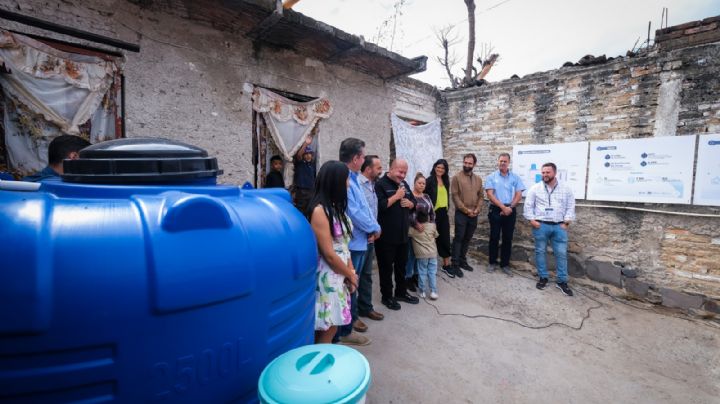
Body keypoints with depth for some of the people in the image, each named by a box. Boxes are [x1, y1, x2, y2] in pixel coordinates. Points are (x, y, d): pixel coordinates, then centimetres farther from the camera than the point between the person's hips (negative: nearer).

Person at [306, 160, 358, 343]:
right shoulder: (319, 210, -19)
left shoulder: (336, 208, 9)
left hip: (340, 275, 8)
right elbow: (329, 254, -18)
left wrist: (350, 272, 1)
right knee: (327, 330, 5)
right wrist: (351, 274, -5)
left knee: (330, 328, 17)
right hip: (328, 277, -8)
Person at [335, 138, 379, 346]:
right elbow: (354, 212, -24)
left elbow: (365, 207, 12)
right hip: (352, 242, -10)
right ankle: (344, 331, 18)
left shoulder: (353, 178, 11)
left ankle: (351, 318, 38)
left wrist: (374, 227, -2)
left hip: (359, 241, 10)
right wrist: (374, 228, -10)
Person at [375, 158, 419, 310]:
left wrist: (409, 203, -3)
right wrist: (396, 196, -20)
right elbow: (378, 206, -25)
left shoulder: (404, 184, 13)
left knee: (401, 265, 19)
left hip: (402, 234, 8)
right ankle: (387, 296, 20)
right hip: (386, 236, -7)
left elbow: (413, 202, 20)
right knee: (386, 267, 6)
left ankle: (401, 292, 35)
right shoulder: (380, 184, -12)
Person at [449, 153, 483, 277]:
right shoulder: (456, 177, -6)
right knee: (459, 238, -3)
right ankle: (455, 264, 2)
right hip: (461, 213, -5)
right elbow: (454, 196, -11)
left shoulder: (478, 179, 11)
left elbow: (480, 196, 12)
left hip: (474, 214, 5)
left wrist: (477, 209, -4)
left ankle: (462, 260, 24)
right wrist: (466, 210, -13)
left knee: (467, 239, 12)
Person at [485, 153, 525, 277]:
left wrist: (510, 207, -10)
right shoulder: (491, 177, 0)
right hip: (495, 210, -2)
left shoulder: (515, 177, 5)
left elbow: (519, 195, 1)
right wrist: (503, 207, -15)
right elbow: (490, 195, -9)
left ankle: (505, 264, 17)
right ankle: (492, 262, 18)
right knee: (494, 237, 5)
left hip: (510, 211, 2)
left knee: (508, 238, 7)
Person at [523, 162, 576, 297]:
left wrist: (566, 222, -2)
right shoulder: (535, 188, 1)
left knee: (561, 253, 2)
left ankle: (562, 281, 14)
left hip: (559, 226, 1)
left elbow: (570, 207, 6)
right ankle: (543, 278, 20)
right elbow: (528, 206, 2)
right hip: (540, 225, -1)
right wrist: (532, 220, -6)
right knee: (540, 252, 6)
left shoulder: (566, 188, 5)